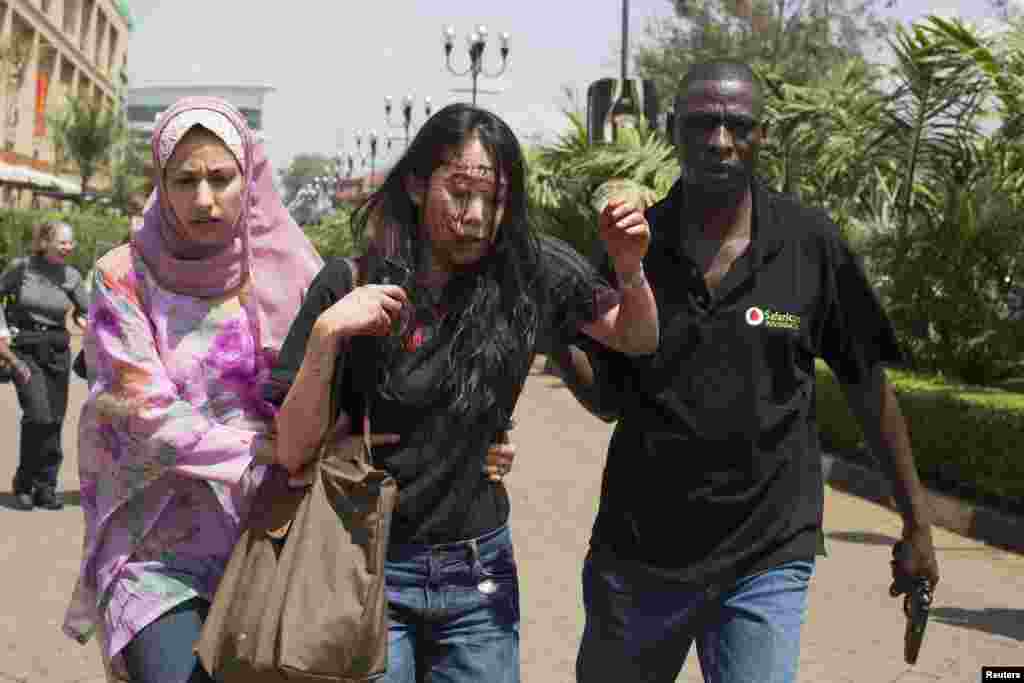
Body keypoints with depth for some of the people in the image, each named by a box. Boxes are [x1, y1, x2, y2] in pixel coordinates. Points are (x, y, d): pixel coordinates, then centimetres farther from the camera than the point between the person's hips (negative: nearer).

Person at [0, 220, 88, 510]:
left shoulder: (72, 276, 3)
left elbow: (87, 313, 9)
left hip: (57, 351, 3)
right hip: (24, 350, -3)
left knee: (55, 420, 3)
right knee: (38, 416, -16)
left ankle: (46, 487, 16)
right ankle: (24, 483, 3)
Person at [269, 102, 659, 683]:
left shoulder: (531, 273, -5)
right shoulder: (350, 286, -10)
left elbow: (638, 341, 8)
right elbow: (293, 453, -11)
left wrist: (630, 270, -13)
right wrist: (326, 334, -25)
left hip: (480, 576, 2)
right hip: (372, 573, -2)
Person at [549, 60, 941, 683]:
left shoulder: (811, 243, -7)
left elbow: (866, 382, 1)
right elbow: (608, 401, 2)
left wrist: (917, 522, 4)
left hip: (764, 561, -2)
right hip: (634, 554, 2)